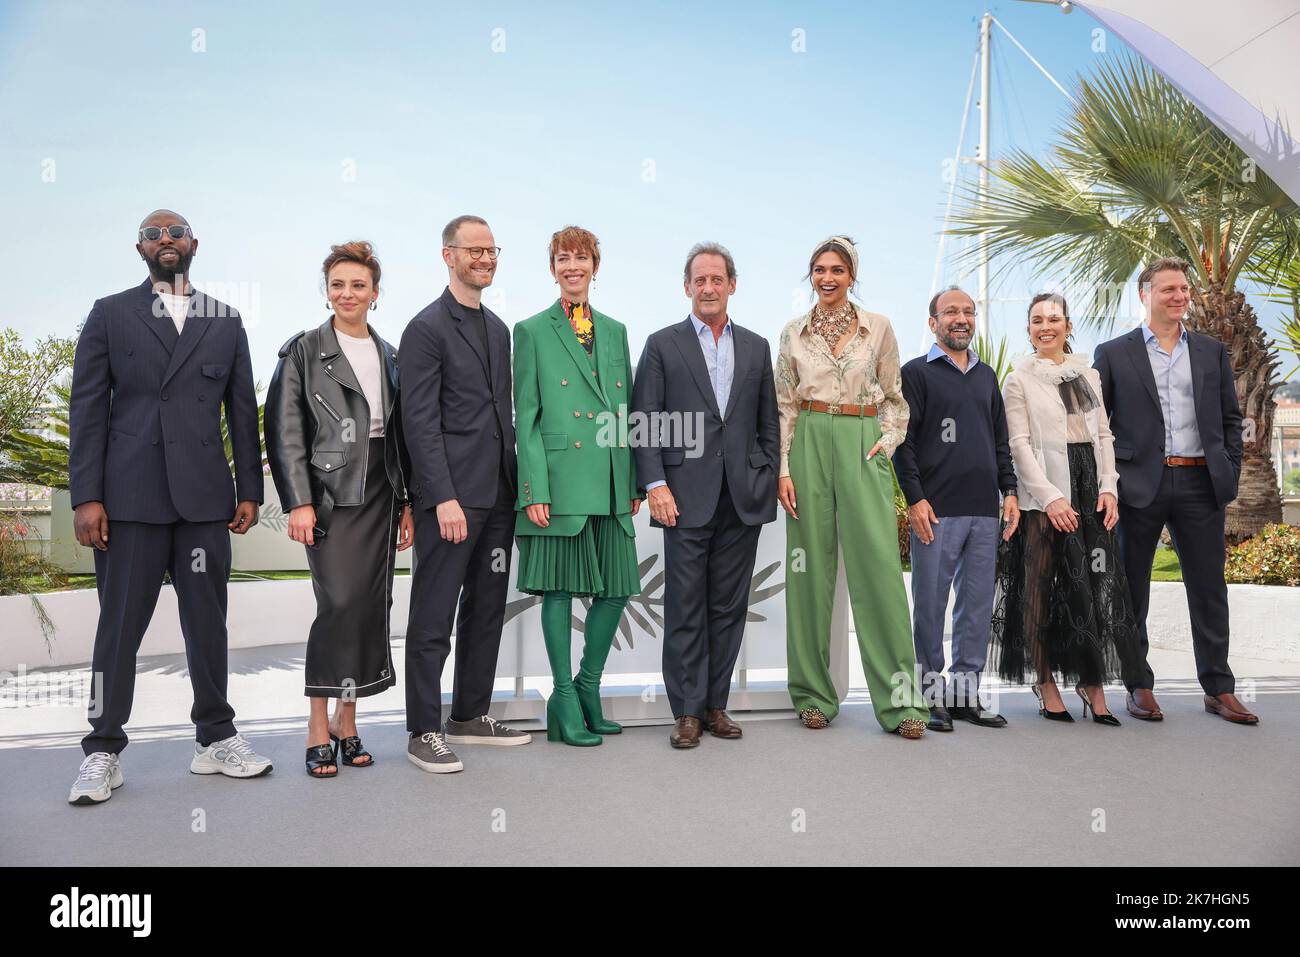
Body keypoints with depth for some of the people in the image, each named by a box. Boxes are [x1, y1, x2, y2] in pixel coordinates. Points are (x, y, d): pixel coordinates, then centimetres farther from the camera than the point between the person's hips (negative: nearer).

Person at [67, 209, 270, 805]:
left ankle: (215, 739, 19)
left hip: (204, 497, 2)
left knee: (207, 622, 7)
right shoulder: (110, 315, 7)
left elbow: (243, 411, 11)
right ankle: (103, 751, 15)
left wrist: (249, 491, 6)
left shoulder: (226, 322, 13)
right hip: (130, 497, -1)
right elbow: (87, 410, 2)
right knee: (119, 626, 3)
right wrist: (86, 497, -6)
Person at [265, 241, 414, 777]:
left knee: (372, 607, 4)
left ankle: (347, 724, 15)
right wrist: (298, 502, -12)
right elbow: (285, 432, -4)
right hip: (331, 496, -4)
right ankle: (319, 729, 1)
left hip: (380, 495, 5)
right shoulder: (304, 351, 2)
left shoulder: (390, 357, 15)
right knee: (339, 604, -11)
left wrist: (408, 502, 10)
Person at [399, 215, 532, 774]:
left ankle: (470, 716, 25)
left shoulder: (498, 329, 17)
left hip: (497, 496, 8)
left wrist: (513, 485, 13)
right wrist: (445, 498, -19)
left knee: (487, 609, 13)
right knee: (433, 617, -1)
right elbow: (420, 422, -13)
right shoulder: (427, 328, -6)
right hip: (451, 497, -8)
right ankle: (423, 732, 9)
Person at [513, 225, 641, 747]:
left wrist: (635, 482, 10)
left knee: (616, 587, 6)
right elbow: (525, 416, -3)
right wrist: (534, 490, -10)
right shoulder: (533, 331, 2)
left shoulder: (614, 331, 16)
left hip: (611, 482, 5)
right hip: (561, 478, -5)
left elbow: (627, 412, 16)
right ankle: (565, 702, 13)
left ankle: (588, 688, 24)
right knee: (560, 587, 1)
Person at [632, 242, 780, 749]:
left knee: (728, 607, 8)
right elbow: (645, 421, -1)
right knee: (685, 608, 0)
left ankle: (715, 704, 19)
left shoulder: (756, 347, 14)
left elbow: (769, 423, 15)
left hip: (743, 498, 3)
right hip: (687, 495, -3)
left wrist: (768, 480, 5)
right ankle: (687, 711, 9)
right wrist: (655, 485, -10)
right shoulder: (663, 345, 4)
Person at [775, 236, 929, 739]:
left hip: (861, 446, -1)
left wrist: (887, 442, -3)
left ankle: (900, 699, 0)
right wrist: (783, 469, 0)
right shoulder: (794, 333, 8)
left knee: (879, 565, -7)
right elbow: (784, 406, 8)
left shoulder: (878, 327, 6)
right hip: (810, 445, 1)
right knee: (811, 567, 3)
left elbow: (894, 398, 12)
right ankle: (814, 694, 13)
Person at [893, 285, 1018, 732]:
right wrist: (915, 498, -12)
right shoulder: (916, 373, 2)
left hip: (985, 510, 5)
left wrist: (1009, 490, 10)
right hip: (936, 510, -5)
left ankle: (966, 694, 17)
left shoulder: (986, 376, 19)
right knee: (930, 604, -1)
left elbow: (1001, 439, 20)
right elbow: (903, 441, -5)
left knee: (978, 604, 7)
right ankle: (931, 695, 9)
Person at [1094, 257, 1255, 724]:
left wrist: (1230, 472, 4)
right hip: (1140, 485, -2)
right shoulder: (1113, 353, 3)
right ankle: (1139, 686, 15)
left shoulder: (1212, 351, 12)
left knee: (1209, 589, 6)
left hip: (1201, 484, 3)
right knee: (1132, 590, 4)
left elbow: (1231, 417, 14)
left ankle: (1219, 689, 17)